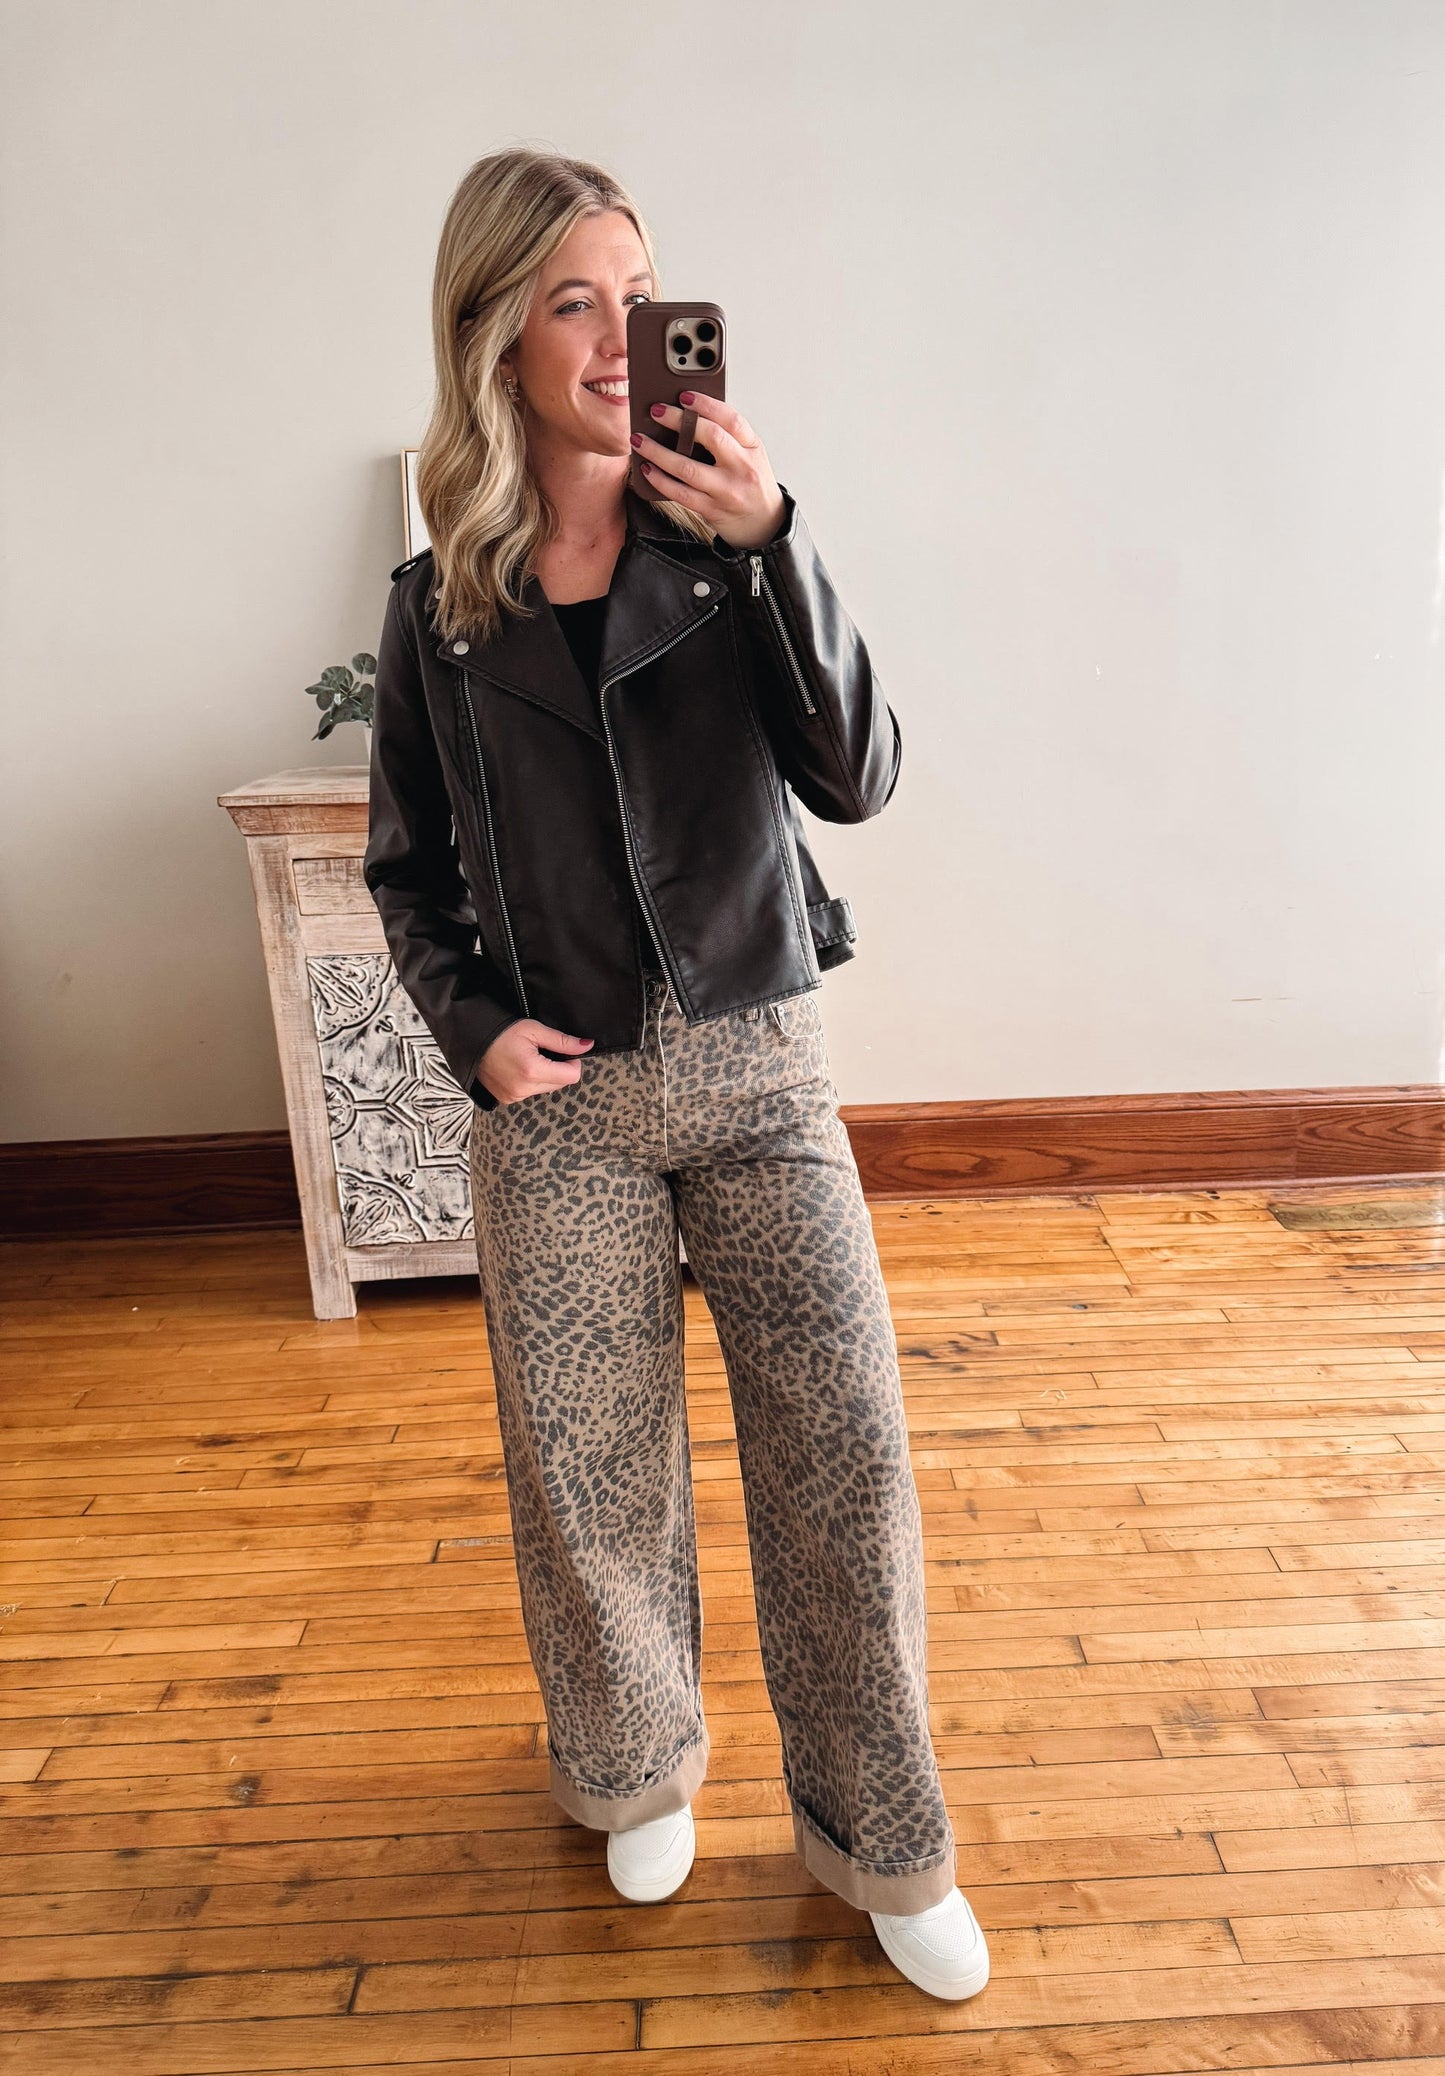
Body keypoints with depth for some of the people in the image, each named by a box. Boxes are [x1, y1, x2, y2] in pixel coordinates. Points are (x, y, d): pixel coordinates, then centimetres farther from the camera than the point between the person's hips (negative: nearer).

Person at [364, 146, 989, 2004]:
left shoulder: (726, 550, 1)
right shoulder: (441, 608, 3)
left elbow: (854, 779, -12)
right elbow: (406, 871, 10)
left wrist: (774, 545, -21)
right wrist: (471, 1026, -5)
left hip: (756, 1064, 0)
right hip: (558, 1095, 1)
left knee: (843, 1449, 1)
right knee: (583, 1464, 10)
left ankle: (876, 1837, 26)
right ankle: (639, 1768, 40)